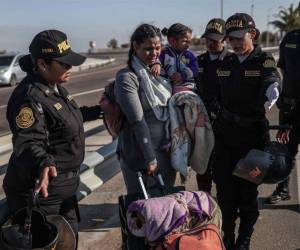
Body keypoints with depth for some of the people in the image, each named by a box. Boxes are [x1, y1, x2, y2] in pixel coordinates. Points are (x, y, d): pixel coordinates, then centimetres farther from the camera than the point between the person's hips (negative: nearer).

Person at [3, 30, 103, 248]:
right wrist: (43, 164, -54)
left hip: (64, 185, 9)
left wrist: (98, 111, 31)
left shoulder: (55, 87, 6)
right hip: (41, 190, -9)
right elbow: (28, 143, -35)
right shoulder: (29, 97, -25)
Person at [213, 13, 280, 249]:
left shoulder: (264, 61, -4)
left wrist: (272, 91, -36)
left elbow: (272, 80, -21)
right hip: (225, 134, 4)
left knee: (248, 190, 6)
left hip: (253, 135, -4)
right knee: (224, 188, 7)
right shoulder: (226, 63, 9)